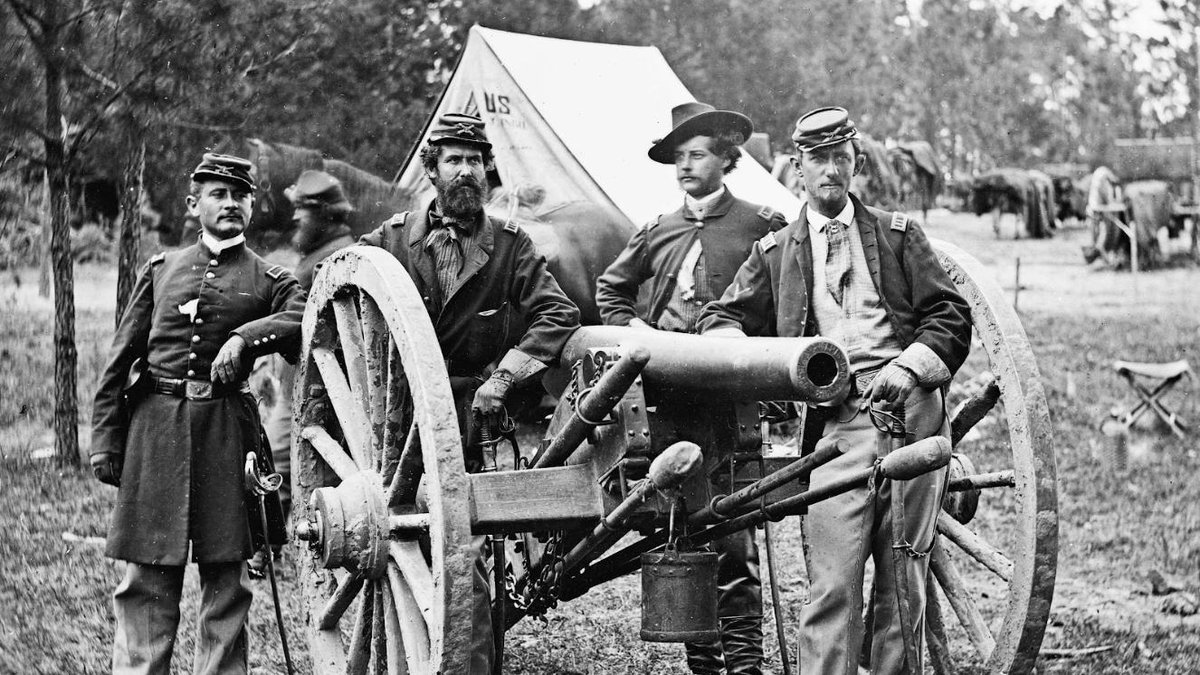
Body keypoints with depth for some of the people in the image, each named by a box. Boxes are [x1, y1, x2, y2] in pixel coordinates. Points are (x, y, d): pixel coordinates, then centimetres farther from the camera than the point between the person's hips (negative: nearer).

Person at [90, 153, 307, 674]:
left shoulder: (270, 281, 9)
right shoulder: (160, 270, 13)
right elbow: (120, 362, 12)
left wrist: (246, 336, -26)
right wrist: (105, 442, 5)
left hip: (226, 432, -1)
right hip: (154, 430, 1)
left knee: (226, 577, 2)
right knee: (147, 578, 2)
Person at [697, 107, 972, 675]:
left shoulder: (898, 235, 16)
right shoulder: (775, 254, 17)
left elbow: (950, 316, 10)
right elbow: (720, 320, 14)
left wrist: (909, 367, -8)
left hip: (911, 415, 1)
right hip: (836, 426, -1)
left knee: (905, 580, 3)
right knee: (832, 585, -10)